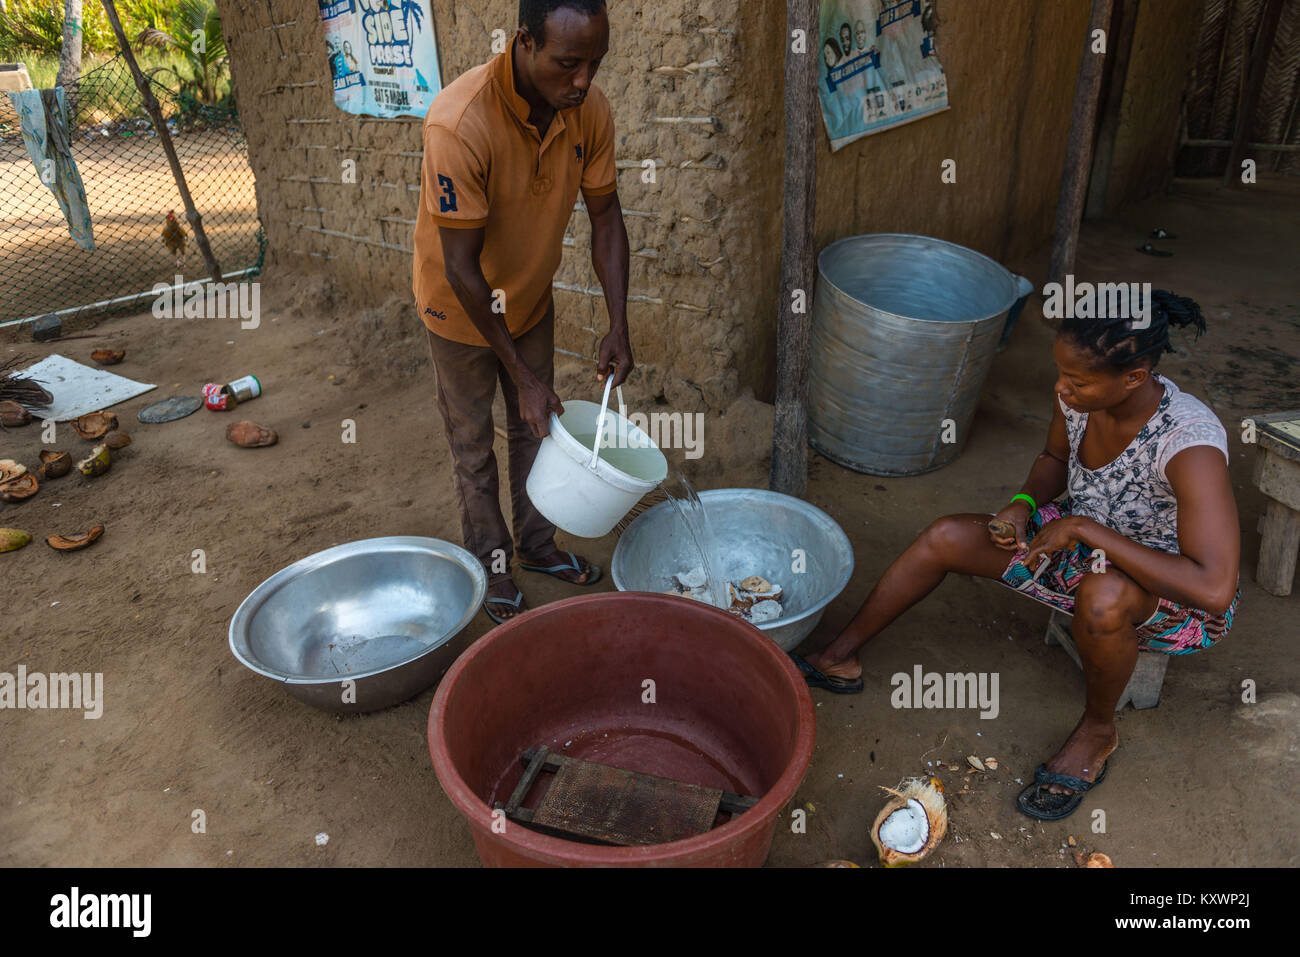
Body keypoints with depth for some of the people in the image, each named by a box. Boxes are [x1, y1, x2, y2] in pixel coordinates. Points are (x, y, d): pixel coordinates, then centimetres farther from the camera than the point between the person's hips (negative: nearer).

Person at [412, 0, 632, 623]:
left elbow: (605, 217, -6)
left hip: (530, 296, 5)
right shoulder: (459, 125, -35)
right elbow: (461, 268, -31)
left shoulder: (589, 110, -17)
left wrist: (618, 327, -14)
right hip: (460, 305, -5)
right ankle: (490, 561, 30)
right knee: (473, 442, 9)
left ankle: (536, 542, 37)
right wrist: (522, 376, -26)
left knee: (536, 426, 16)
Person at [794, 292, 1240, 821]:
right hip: (1087, 547, 6)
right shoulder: (1080, 394, -16)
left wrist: (1087, 528, -36)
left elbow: (1215, 590, -41)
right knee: (947, 536, -7)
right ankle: (838, 660, 7)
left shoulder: (1189, 443, -35)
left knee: (1103, 596, -41)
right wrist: (1023, 506, -13)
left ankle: (1096, 729, -7)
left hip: (1177, 595, -6)